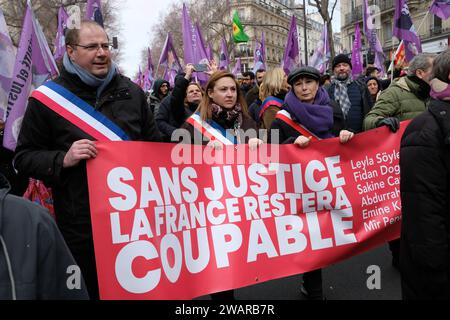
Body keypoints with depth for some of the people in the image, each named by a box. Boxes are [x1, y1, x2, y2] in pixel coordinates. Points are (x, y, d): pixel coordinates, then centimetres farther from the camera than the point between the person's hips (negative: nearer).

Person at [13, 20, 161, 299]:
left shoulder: (132, 92, 6)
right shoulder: (47, 98, -4)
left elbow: (155, 145, 15)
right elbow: (24, 157, 0)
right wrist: (63, 159, -19)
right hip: (80, 223, -3)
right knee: (89, 289, 13)